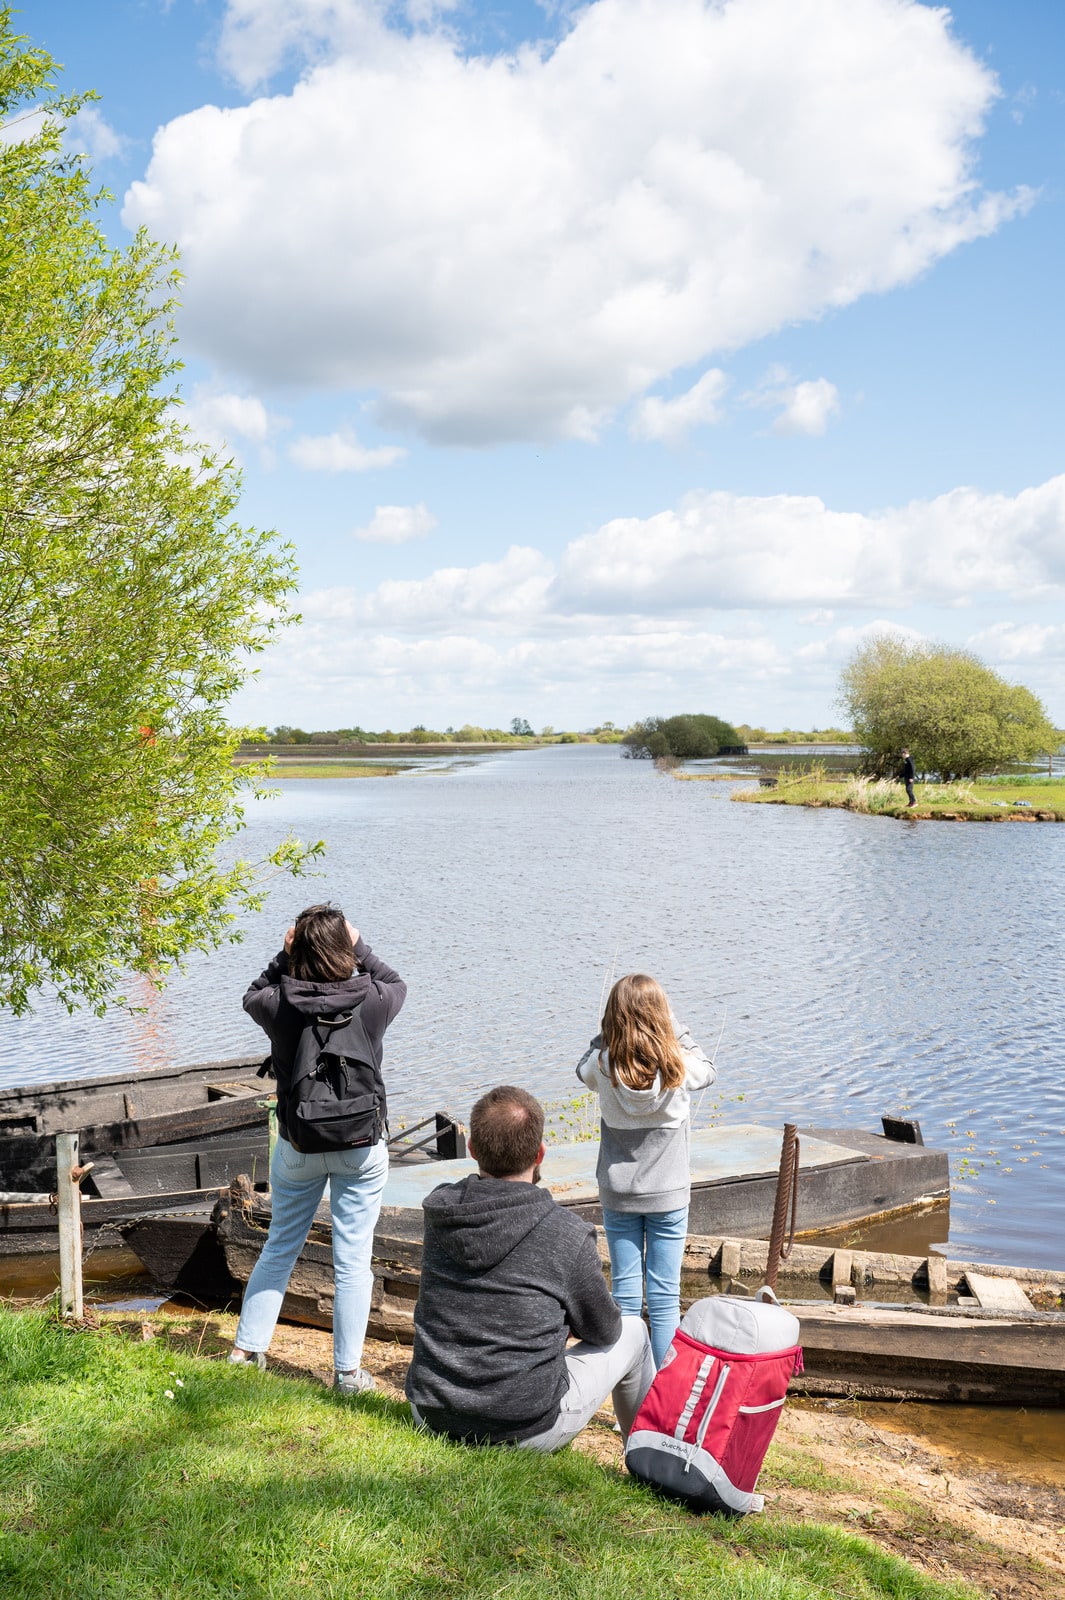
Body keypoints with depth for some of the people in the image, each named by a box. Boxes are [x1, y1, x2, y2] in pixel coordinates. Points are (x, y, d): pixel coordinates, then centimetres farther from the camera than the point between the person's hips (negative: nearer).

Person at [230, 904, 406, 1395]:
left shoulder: (280, 1006, -17)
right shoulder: (372, 1002, -17)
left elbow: (253, 996, 8)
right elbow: (395, 984, 8)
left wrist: (284, 956, 0)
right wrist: (359, 947, 4)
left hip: (298, 1148, 1)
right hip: (361, 1148, -1)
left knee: (279, 1248, 19)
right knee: (352, 1259, 6)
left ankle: (246, 1348, 27)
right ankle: (347, 1372, 13)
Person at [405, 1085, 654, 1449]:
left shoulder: (437, 1208, -6)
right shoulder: (568, 1235, -18)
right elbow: (603, 1331, 1)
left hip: (430, 1417, 5)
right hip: (526, 1433, -5)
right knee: (631, 1331, 18)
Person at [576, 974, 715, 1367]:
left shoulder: (603, 1066, -16)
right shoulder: (679, 1066, -17)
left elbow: (583, 1070, 10)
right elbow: (707, 1071, 8)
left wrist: (610, 1030, 1)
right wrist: (673, 1027, 6)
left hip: (618, 1196, 1)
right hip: (669, 1195, -1)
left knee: (624, 1294, 10)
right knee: (665, 1296, 7)